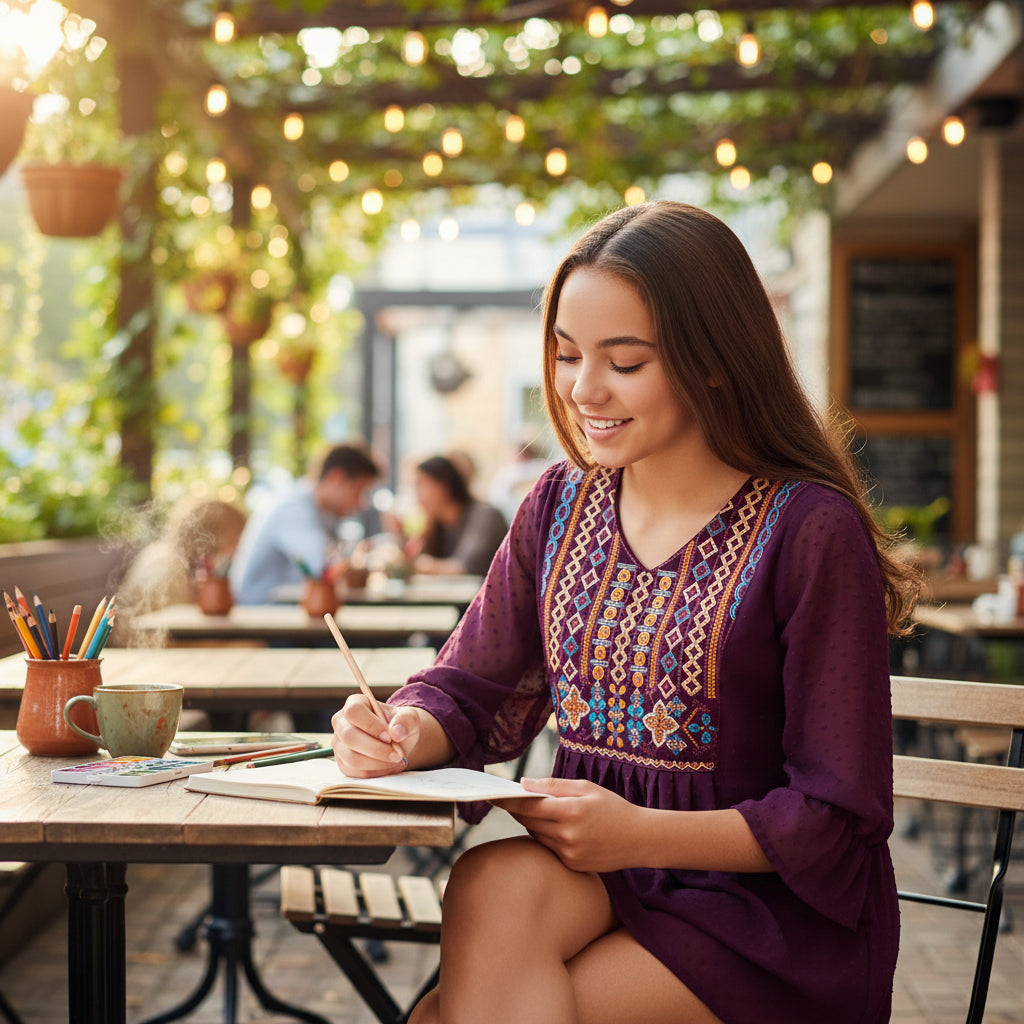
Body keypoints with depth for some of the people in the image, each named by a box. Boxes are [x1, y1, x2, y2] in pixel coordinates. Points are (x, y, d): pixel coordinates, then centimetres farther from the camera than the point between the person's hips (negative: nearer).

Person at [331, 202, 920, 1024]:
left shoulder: (812, 531, -11)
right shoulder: (558, 509, 8)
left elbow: (838, 818, -11)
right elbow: (470, 692, 12)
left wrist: (641, 834, -20)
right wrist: (403, 734, -12)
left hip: (770, 907, -5)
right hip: (594, 879, 5)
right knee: (494, 882, -29)